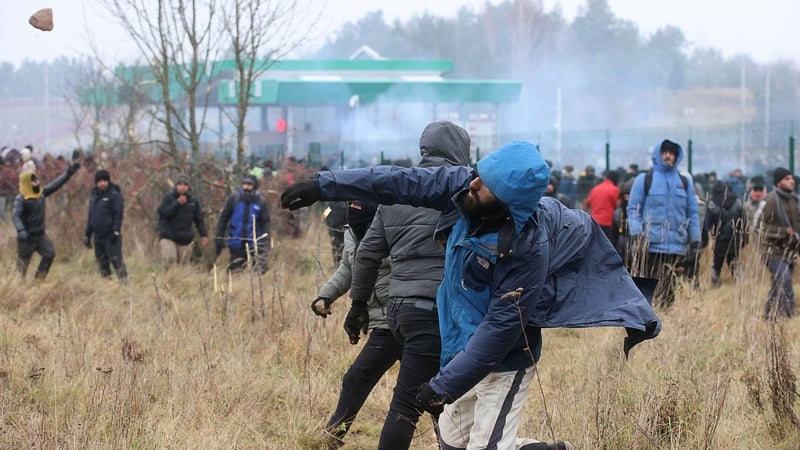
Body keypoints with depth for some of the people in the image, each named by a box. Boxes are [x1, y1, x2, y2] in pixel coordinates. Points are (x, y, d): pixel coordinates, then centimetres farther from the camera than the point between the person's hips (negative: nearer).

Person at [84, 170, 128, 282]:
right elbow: (90, 217, 21)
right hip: (98, 235, 7)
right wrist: (87, 235, 19)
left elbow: (118, 214, -12)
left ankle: (124, 280, -16)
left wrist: (116, 232, -21)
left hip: (110, 235, -7)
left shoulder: (114, 195, -6)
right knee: (102, 262, 9)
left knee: (116, 259, -14)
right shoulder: (93, 195, 15)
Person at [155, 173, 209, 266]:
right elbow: (162, 213, -13)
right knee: (170, 259, -22)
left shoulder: (194, 201, 8)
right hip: (168, 237, -3)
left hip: (185, 240, 3)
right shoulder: (168, 197, 0)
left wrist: (204, 235, 0)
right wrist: (177, 203, -15)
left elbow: (199, 219, 10)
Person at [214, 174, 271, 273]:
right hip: (236, 244, 1)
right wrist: (219, 239, 0)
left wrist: (265, 242, -6)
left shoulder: (261, 202, 0)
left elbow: (265, 223, 2)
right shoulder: (234, 198, -1)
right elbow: (223, 219, 3)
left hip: (254, 245, -1)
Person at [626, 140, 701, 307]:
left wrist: (695, 241, 8)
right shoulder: (644, 180, 6)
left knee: (668, 293, 2)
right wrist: (636, 235, -11)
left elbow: (692, 213, 15)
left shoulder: (685, 182, 14)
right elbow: (633, 209, 2)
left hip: (676, 248, 3)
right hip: (649, 247, -3)